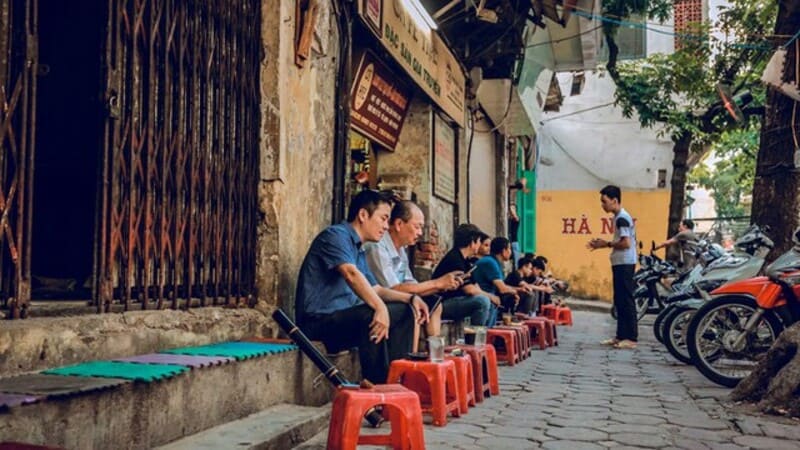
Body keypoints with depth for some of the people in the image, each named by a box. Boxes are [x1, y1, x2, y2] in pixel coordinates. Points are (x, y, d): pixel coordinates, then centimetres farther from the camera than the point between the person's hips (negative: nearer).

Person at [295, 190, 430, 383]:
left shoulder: (359, 250, 20)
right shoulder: (336, 235, -10)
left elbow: (376, 289, 24)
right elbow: (351, 274, -28)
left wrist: (410, 298, 8)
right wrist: (380, 307, -39)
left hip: (342, 317, 10)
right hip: (319, 320, -10)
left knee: (404, 311, 9)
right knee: (372, 316, -34)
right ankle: (375, 385, -29)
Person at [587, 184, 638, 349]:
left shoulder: (621, 218, -15)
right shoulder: (620, 217, 16)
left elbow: (626, 243, -22)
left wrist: (607, 244, -11)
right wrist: (603, 244, 9)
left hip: (624, 264, -10)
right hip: (621, 264, 10)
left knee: (626, 300, -7)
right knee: (619, 301, 12)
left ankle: (631, 338, -5)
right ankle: (621, 335, 17)